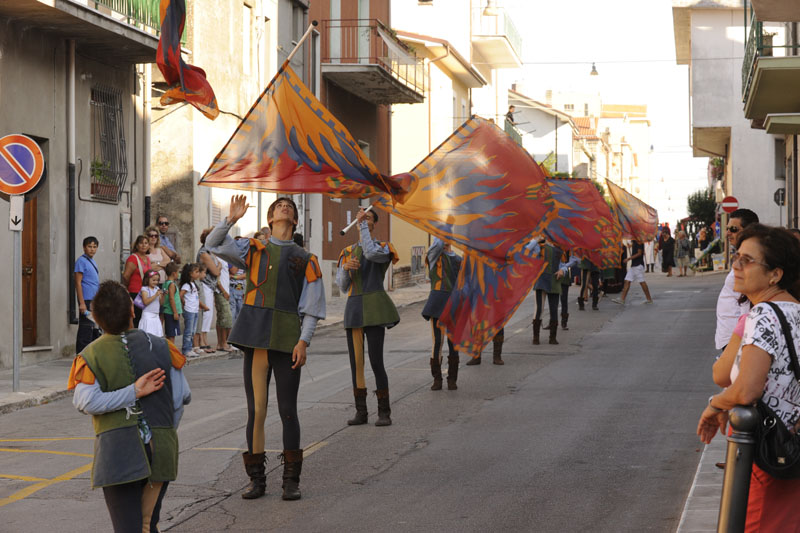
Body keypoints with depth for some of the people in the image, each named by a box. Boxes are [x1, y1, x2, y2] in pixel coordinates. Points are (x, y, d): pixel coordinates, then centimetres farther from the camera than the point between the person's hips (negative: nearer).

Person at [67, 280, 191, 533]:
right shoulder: (160, 347, 4)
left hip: (118, 450, -2)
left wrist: (133, 392, -12)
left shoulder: (91, 356, -1)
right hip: (162, 450, 3)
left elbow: (85, 401, -15)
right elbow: (183, 395, 5)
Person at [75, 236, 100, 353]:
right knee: (85, 330, -9)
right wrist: (82, 303, -20)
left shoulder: (92, 262, 17)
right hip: (87, 301, -9)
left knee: (95, 330, 13)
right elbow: (78, 283, -14)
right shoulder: (81, 261, -9)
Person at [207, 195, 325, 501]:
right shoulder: (253, 250, 13)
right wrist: (231, 219, -10)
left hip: (288, 338, -1)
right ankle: (257, 479, 11)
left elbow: (311, 307, 6)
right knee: (256, 409, 3)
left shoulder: (305, 260, 10)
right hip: (256, 335, 1)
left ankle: (291, 479, 9)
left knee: (288, 410, 0)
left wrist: (303, 341, -5)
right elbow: (214, 245, 3)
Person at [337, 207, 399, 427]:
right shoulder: (347, 253, 16)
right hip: (353, 308, 5)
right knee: (356, 362, 2)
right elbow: (342, 286, 11)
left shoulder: (383, 249, 2)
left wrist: (362, 224, -17)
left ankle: (384, 412, -1)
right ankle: (361, 412, 10)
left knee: (376, 361, -11)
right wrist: (345, 267, -10)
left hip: (374, 309, -5)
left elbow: (370, 253, -24)